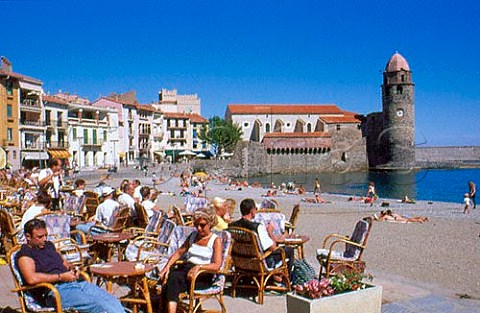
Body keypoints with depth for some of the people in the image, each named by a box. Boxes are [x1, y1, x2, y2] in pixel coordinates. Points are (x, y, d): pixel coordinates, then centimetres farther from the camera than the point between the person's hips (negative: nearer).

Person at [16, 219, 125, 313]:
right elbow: (31, 279, -18)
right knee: (98, 304, -28)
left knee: (112, 300, -15)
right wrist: (61, 277, -13)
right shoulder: (25, 254, -1)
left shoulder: (48, 245, 24)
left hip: (77, 283, 8)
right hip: (56, 291, -7)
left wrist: (72, 270, 7)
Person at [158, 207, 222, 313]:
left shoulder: (215, 240, 1)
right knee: (171, 277, -31)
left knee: (174, 278, -33)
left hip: (203, 277, -5)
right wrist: (167, 266, 3)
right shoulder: (193, 236, 20)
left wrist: (198, 267, -26)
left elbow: (217, 265, -12)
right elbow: (179, 252, 20)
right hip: (186, 268, 5)